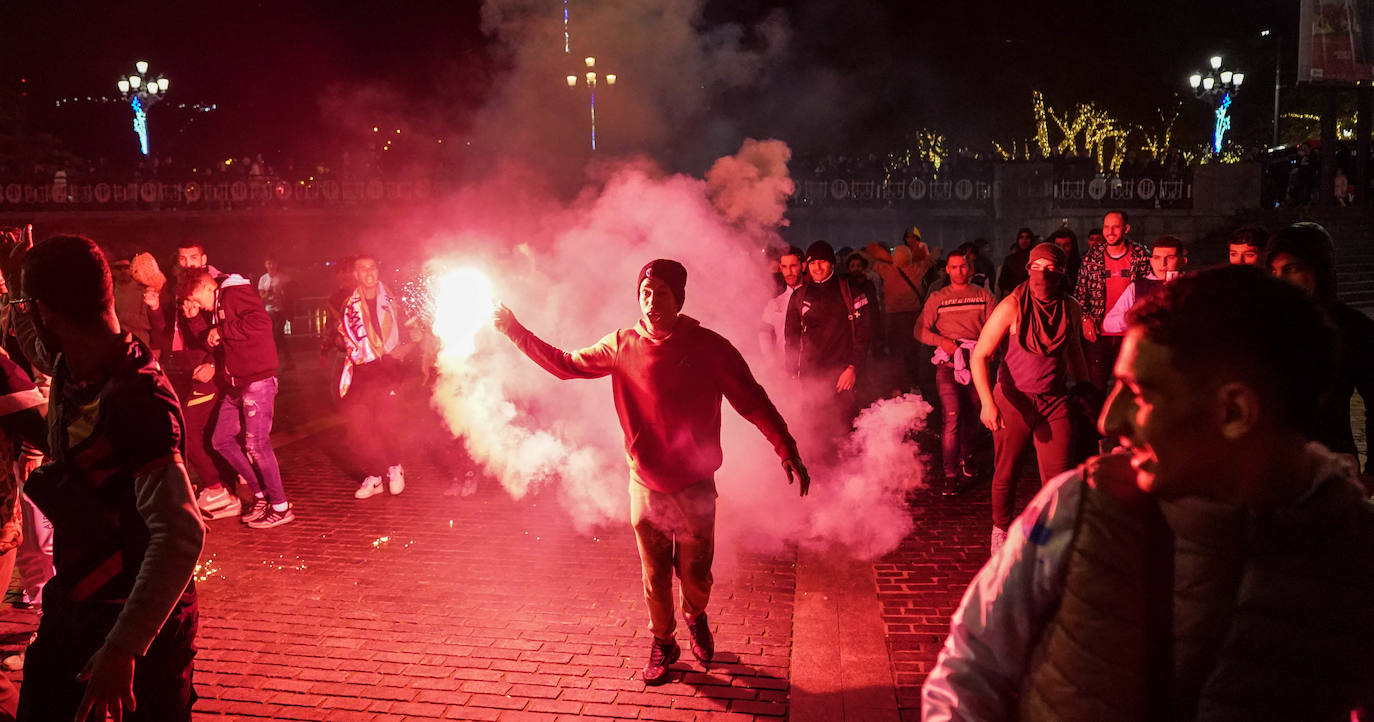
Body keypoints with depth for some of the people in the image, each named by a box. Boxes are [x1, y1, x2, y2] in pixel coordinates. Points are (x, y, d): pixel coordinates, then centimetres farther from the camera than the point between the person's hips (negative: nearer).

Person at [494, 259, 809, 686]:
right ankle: (663, 643, 37)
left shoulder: (709, 347, -11)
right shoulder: (621, 346, -3)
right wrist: (517, 333, 3)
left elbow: (753, 401, -10)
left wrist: (787, 452, -18)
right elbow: (565, 364, 9)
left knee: (696, 575, 11)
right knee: (654, 578, 12)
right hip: (645, 488, 2)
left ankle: (696, 618, 44)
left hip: (695, 489, -1)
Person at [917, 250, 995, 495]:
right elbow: (921, 330, 5)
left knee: (971, 416, 12)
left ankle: (966, 459, 36)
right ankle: (950, 475, -10)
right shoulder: (937, 298, 8)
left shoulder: (983, 295, 11)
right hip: (948, 363, -2)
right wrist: (941, 341, -12)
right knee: (952, 417, -12)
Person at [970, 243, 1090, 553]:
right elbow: (979, 356, -15)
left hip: (1055, 400, 3)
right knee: (1006, 474, 10)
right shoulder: (1012, 306, -13)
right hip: (1013, 399, -2)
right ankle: (1001, 530, 34)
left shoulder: (1071, 308, 1)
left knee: (1058, 477, -5)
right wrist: (987, 403, -26)